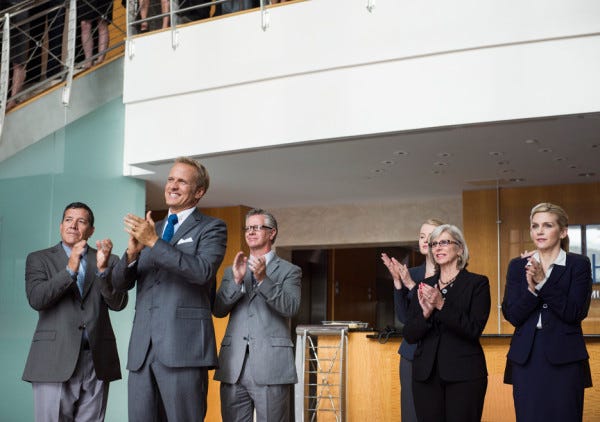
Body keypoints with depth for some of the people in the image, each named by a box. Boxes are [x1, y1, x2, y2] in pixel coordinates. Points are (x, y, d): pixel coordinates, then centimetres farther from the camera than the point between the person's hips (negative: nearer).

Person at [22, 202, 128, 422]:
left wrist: (103, 269, -15)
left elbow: (118, 303, 1)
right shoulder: (38, 259, 9)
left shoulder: (109, 260, 12)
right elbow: (36, 299, -6)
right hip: (54, 361, -1)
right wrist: (70, 269, -18)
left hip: (98, 361, 2)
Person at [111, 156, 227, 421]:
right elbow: (120, 282, 12)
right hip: (142, 349, 5)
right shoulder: (150, 230, 20)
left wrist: (154, 242, -18)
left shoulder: (211, 228, 4)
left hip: (183, 347, -5)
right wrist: (132, 252, -9)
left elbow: (203, 271, -15)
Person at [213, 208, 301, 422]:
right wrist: (237, 280, -9)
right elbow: (218, 310, 6)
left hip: (270, 366, -3)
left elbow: (290, 307, -8)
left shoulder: (289, 271, 8)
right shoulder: (232, 271, 18)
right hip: (233, 366, 3)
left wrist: (263, 279, -20)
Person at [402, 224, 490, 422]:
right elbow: (409, 335, 6)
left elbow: (474, 330, -10)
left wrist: (442, 306, -20)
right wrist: (425, 313, -13)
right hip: (426, 373, 4)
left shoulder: (477, 283, 0)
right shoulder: (424, 286, 11)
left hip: (464, 374, -3)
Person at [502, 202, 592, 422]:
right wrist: (531, 288, -17)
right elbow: (512, 315, 0)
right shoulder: (518, 266, 8)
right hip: (526, 358, 2)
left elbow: (575, 313, -10)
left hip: (564, 359, -2)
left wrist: (543, 282, -18)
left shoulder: (579, 264, 1)